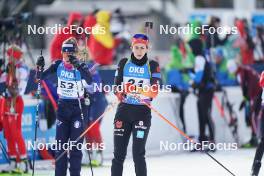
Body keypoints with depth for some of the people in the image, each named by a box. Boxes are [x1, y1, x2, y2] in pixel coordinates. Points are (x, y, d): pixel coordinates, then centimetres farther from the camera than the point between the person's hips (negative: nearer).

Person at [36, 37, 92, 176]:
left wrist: (78, 66, -42)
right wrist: (39, 67, -19)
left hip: (78, 108, -4)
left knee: (76, 144, -4)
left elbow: (89, 81, -31)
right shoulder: (58, 65, -1)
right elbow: (41, 77, 0)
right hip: (62, 106, 4)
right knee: (60, 143, 3)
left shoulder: (80, 67, -12)